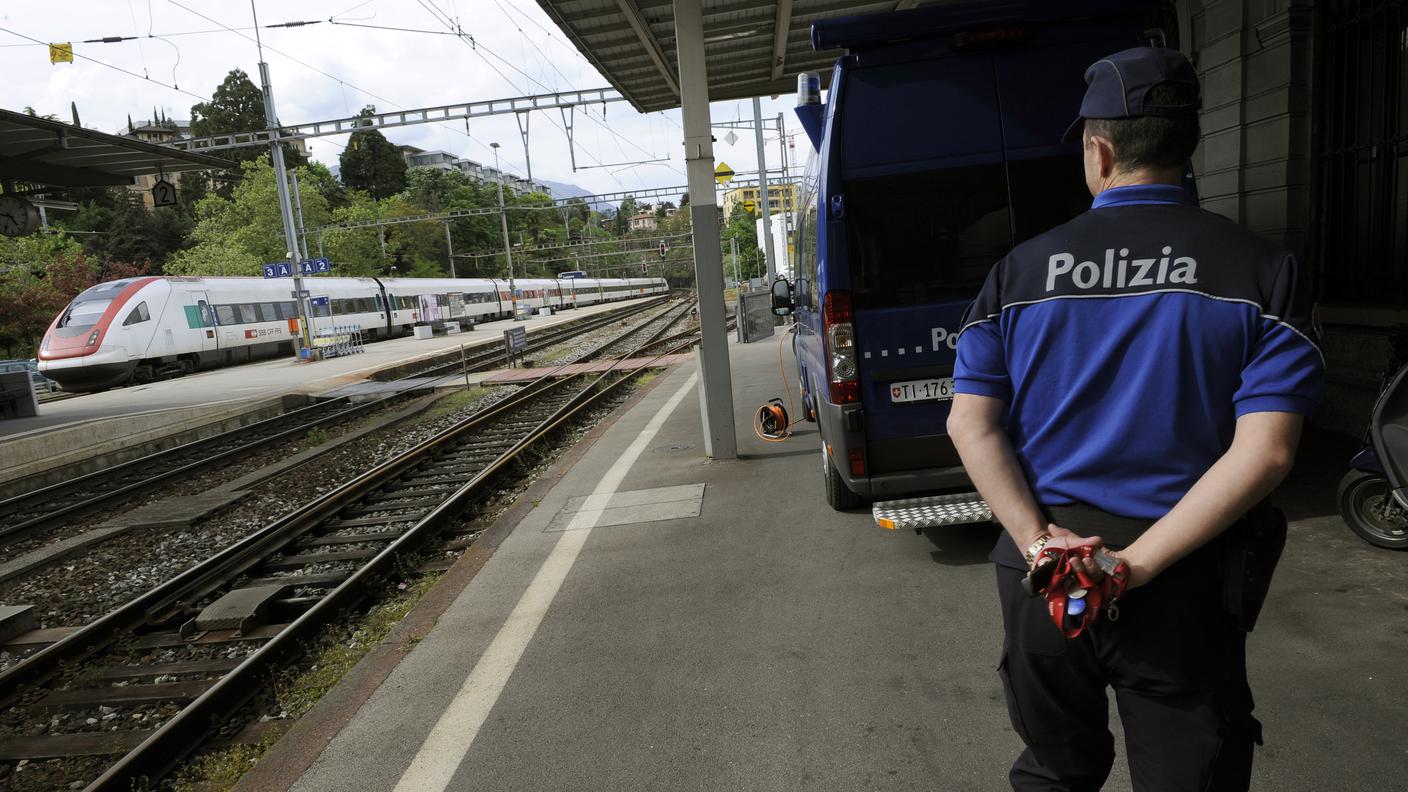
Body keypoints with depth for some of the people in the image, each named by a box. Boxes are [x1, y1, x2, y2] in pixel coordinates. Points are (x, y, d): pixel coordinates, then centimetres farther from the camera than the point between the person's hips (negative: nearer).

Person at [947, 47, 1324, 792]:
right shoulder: (1263, 271, -5)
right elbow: (1264, 452, -14)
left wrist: (1037, 540, -11)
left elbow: (970, 426, -7)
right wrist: (1135, 565, -15)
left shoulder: (1021, 269, -2)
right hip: (1182, 583, -1)